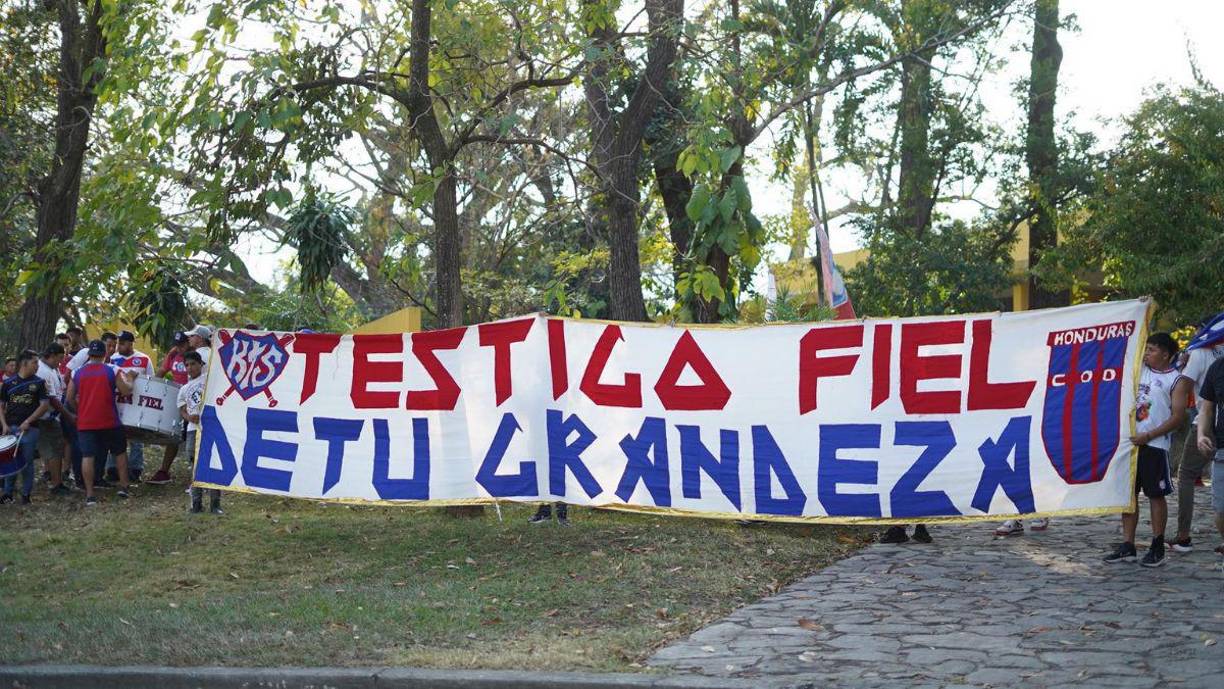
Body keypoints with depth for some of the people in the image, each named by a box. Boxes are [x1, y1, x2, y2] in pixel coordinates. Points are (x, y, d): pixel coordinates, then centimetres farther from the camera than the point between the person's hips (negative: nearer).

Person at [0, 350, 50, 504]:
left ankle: (26, 494, 9)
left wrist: (28, 422, -12)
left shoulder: (38, 383, 3)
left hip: (30, 429, -1)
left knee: (27, 462, 0)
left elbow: (44, 405, -3)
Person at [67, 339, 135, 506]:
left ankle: (89, 495, -5)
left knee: (87, 456, -1)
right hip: (109, 422, -1)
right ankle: (123, 487, 14)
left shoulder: (78, 373, 4)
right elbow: (126, 391, -6)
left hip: (85, 422, 1)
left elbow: (70, 398, 6)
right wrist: (129, 380, 15)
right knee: (120, 452, 16)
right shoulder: (112, 371, -4)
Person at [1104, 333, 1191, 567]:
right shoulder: (1141, 370, 11)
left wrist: (1148, 436, -15)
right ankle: (1127, 546, 12)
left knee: (1156, 495, 2)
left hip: (1154, 445, -6)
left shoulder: (1177, 380, -5)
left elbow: (1178, 416, -11)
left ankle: (1158, 548, 10)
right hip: (1130, 441, 6)